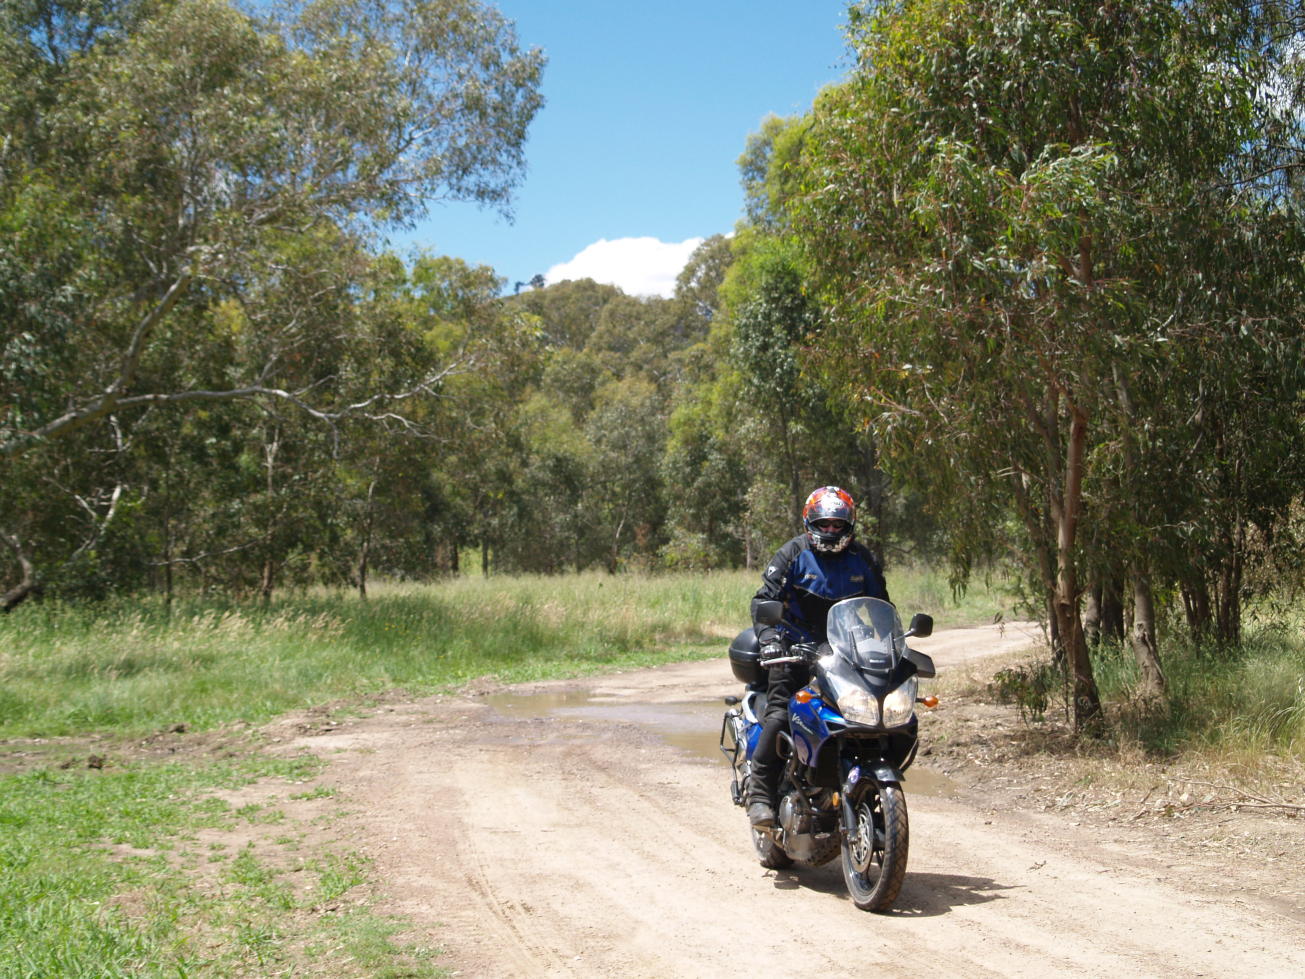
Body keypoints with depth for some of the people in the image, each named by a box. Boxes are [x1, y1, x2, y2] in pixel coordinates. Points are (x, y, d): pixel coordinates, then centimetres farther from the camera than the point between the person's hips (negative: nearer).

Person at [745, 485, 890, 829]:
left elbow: (880, 605, 18)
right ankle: (759, 793, -12)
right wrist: (768, 635, -25)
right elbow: (764, 598, -8)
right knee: (779, 713, -19)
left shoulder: (862, 559, 9)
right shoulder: (793, 554, -2)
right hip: (795, 646, -4)